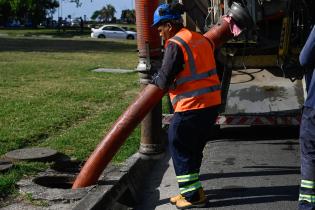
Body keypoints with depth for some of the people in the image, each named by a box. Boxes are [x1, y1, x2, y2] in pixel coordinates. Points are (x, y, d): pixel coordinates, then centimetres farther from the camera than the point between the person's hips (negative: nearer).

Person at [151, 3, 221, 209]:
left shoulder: (175, 44, -12)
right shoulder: (201, 39, 14)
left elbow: (164, 81, -12)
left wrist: (155, 79, 10)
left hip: (192, 106, -8)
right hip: (213, 102, 9)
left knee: (179, 147, 6)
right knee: (194, 147, 19)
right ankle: (191, 190, 28)